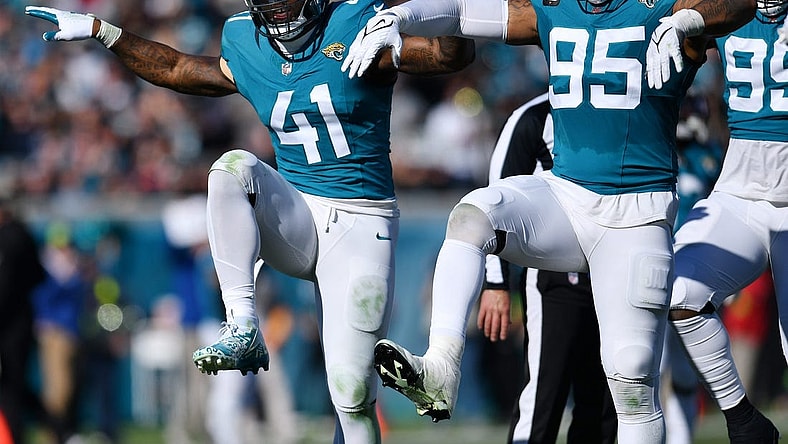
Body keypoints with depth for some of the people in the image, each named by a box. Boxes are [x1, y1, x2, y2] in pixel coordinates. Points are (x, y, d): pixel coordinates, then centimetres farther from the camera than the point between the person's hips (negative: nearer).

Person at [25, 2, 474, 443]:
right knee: (234, 169, -28)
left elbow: (454, 54, -14)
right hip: (296, 216, 4)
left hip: (360, 225, -4)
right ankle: (243, 329, -26)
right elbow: (175, 69, 23)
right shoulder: (248, 50, 7)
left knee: (352, 393, -9)